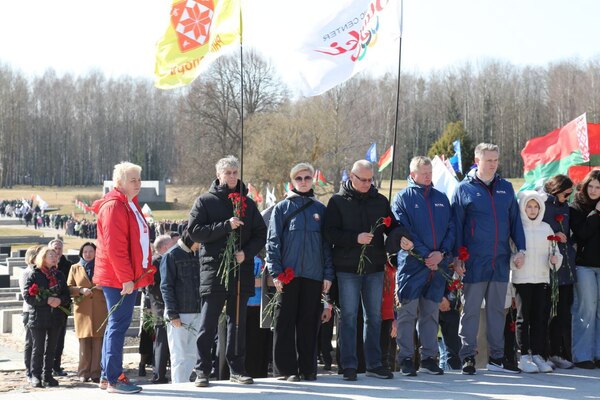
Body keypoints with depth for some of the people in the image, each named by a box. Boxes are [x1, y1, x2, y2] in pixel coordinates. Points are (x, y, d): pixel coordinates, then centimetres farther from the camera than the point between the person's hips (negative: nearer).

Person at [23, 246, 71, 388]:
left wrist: (60, 300, -13)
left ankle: (48, 376, 12)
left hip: (55, 317, 4)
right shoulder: (34, 275, -2)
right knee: (38, 348, -3)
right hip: (38, 316, -4)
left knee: (51, 348, 7)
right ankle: (35, 376, 2)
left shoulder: (59, 275, 13)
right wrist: (47, 300, -19)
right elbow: (27, 296, -10)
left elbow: (66, 295, 10)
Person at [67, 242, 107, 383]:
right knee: (84, 341, -3)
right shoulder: (75, 268, 15)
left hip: (99, 309, 0)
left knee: (98, 341, -6)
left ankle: (96, 373, -4)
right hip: (82, 309, 0)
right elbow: (69, 288, 8)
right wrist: (81, 290, -10)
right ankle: (84, 373, 2)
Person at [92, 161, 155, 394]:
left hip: (129, 277, 10)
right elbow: (114, 246, -21)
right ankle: (114, 379, -6)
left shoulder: (130, 205, 18)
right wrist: (126, 278, -22)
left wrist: (140, 273, 17)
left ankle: (107, 376, 19)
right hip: (118, 278, -10)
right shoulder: (114, 206, -14)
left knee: (117, 325, 13)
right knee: (118, 325, -8)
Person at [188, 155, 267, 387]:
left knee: (238, 321, 9)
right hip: (213, 268, -3)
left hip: (241, 270, 4)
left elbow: (261, 234, 12)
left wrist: (246, 252, -6)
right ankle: (202, 370, -1)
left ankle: (237, 368, 15)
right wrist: (226, 226, -16)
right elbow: (194, 231, -7)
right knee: (208, 324, -5)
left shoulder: (246, 203, 13)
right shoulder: (205, 201, 4)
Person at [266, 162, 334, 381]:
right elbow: (272, 242, 0)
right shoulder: (282, 208, 4)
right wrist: (276, 272, -9)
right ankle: (286, 368, 3)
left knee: (309, 322, 5)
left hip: (314, 275, 2)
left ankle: (308, 368, 12)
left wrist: (328, 273, 4)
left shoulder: (320, 209, 12)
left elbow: (326, 243, 12)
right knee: (285, 322, -1)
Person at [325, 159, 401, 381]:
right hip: (347, 268, -3)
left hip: (374, 267, 4)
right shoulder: (338, 201, 0)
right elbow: (330, 232, -7)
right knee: (349, 316, -2)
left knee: (374, 316, 8)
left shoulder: (380, 201, 11)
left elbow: (393, 227, 14)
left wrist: (401, 238, -7)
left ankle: (374, 363, 14)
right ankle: (349, 365, 2)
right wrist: (355, 238, -20)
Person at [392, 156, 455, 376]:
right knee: (408, 313, -3)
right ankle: (406, 358, 2)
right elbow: (403, 231, -8)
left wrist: (441, 253, -7)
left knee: (431, 313, 9)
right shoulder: (403, 198, 1)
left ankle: (429, 357, 14)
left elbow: (450, 228, 10)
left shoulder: (441, 198, 14)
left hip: (438, 265, 4)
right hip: (411, 264, -4)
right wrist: (424, 255, -14)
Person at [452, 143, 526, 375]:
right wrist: (457, 257, -6)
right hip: (474, 261, -4)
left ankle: (496, 357, 16)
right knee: (471, 310, 0)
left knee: (497, 309, 10)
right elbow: (456, 224, -1)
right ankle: (468, 357, 5)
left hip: (501, 260, 4)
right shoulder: (465, 189, -1)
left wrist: (520, 249, 4)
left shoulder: (506, 188, 10)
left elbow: (515, 220, 14)